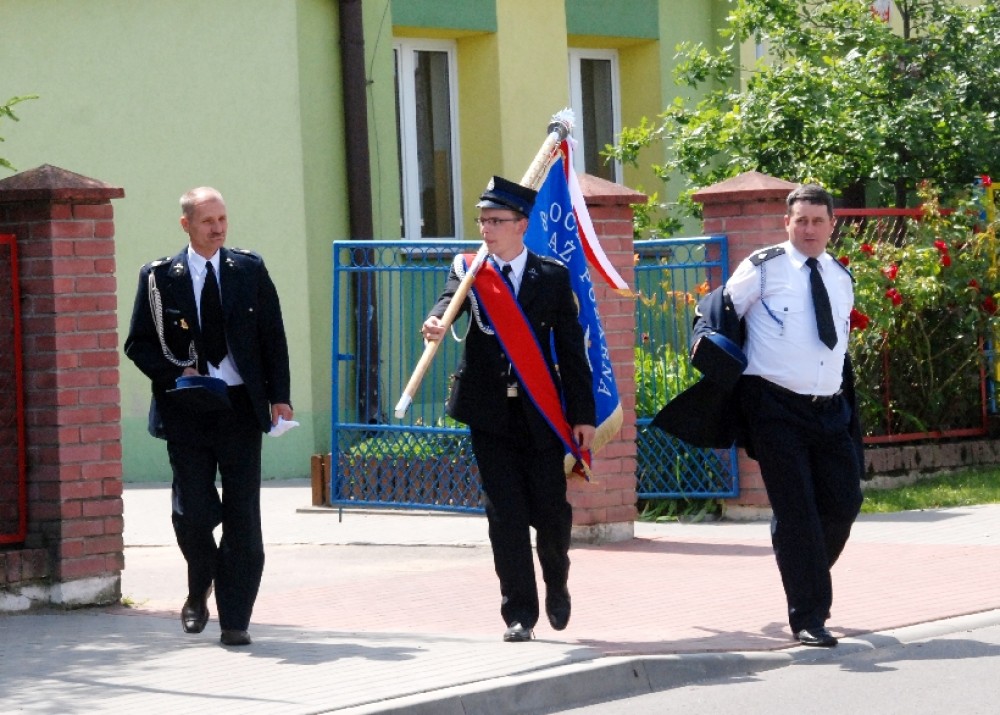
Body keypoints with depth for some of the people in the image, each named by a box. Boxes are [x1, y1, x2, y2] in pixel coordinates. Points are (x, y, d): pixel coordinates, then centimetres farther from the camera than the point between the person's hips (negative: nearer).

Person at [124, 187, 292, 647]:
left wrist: (279, 396, -1)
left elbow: (273, 337, 8)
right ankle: (199, 590, 24)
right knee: (194, 510, -6)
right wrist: (176, 373, -10)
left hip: (241, 405, 1)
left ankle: (235, 621, 4)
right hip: (186, 410, -1)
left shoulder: (250, 271, 7)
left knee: (243, 516, -1)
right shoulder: (160, 278, 3)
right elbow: (138, 344, 6)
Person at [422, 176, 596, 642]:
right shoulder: (470, 271, 5)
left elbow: (571, 348, 4)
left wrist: (582, 415, 0)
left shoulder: (553, 276, 4)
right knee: (505, 515, -3)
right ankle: (519, 615, 4)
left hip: (542, 413, 0)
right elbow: (450, 299, -16)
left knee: (551, 511, 2)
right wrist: (437, 323, -41)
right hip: (491, 414, 0)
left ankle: (557, 585, 32)